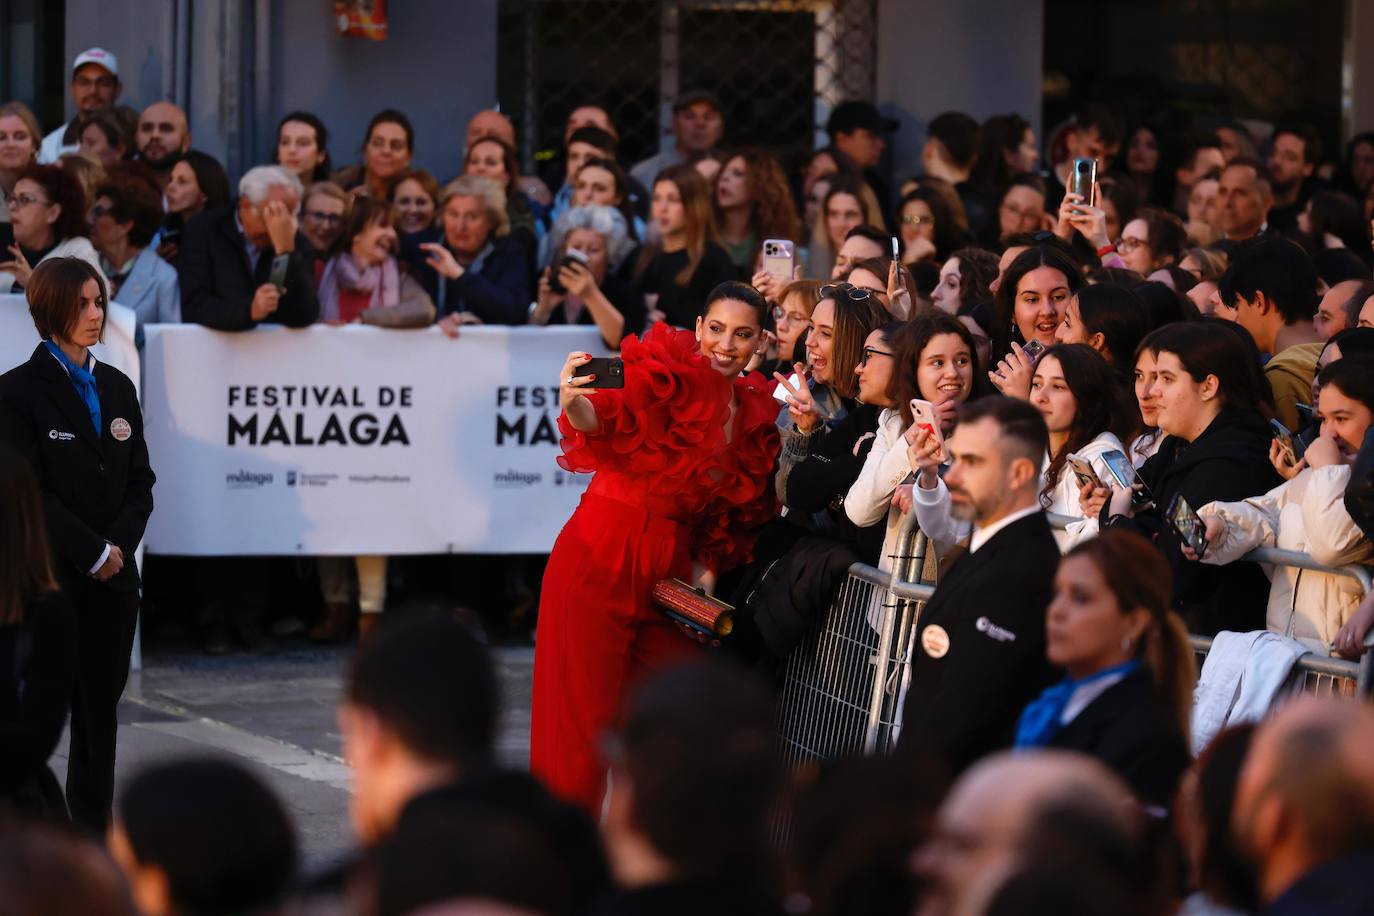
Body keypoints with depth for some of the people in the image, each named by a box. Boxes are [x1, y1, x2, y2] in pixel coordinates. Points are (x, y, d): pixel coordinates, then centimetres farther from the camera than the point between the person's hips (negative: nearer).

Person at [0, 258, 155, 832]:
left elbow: (140, 480, 11)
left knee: (101, 708, 7)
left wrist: (119, 544, -6)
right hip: (49, 575, -5)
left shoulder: (117, 387, 12)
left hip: (113, 577, 5)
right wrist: (93, 552, -14)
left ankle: (94, 830, 12)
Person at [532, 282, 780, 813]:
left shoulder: (753, 415, 10)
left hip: (669, 571, 6)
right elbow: (608, 418, -29)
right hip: (599, 561, -6)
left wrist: (706, 571, 2)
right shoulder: (668, 378, -10)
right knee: (580, 718, -4)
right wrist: (575, 404, -50)